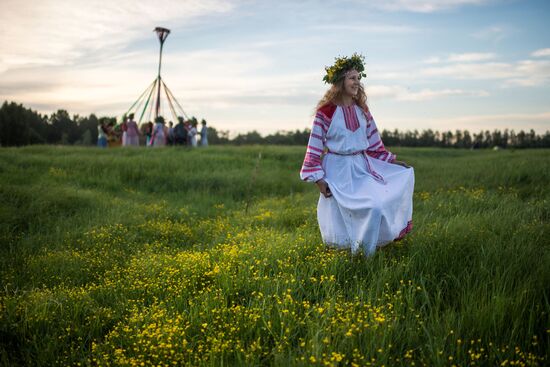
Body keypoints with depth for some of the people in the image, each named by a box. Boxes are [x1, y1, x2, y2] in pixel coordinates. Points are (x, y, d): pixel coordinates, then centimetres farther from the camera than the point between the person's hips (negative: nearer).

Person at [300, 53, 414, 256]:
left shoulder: (362, 110, 9)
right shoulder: (326, 111, -9)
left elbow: (374, 142, 16)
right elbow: (315, 146, -8)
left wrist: (392, 162, 11)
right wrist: (319, 179, -14)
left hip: (362, 167, 6)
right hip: (338, 170, -6)